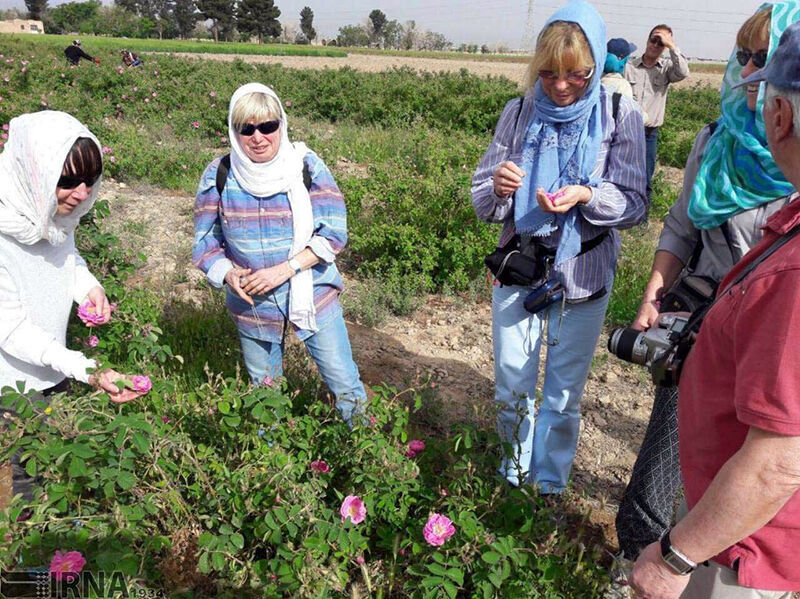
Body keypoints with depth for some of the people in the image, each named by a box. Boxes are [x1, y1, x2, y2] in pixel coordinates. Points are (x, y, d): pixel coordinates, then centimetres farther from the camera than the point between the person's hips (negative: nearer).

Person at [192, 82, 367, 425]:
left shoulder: (307, 166, -11)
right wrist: (228, 274, -19)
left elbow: (334, 234, -13)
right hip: (252, 305, 2)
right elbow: (204, 242, 1)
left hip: (312, 298, -2)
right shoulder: (219, 176, -6)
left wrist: (284, 269, -23)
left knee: (346, 388, 6)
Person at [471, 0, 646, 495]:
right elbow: (483, 202, 0)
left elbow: (634, 204, -5)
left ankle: (550, 481, 34)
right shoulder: (519, 113, -1)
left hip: (584, 272, -1)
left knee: (565, 387, 11)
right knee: (512, 380, 12)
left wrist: (586, 196, -25)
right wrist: (498, 187, -24)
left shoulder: (621, 116, -6)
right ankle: (515, 470, 38)